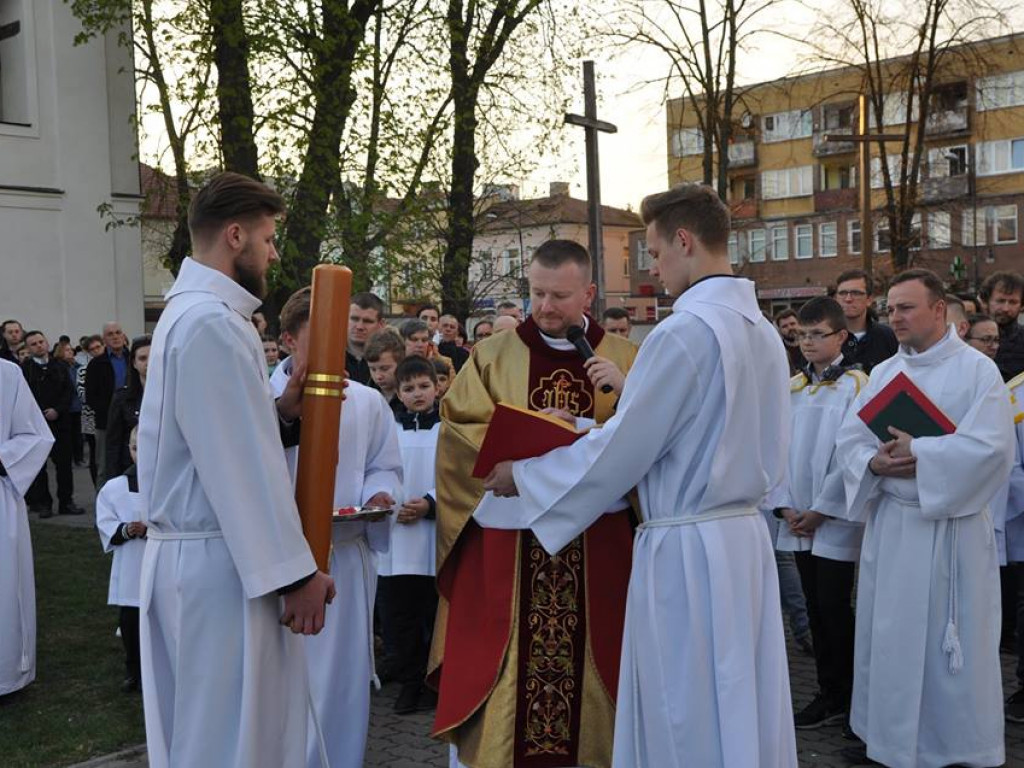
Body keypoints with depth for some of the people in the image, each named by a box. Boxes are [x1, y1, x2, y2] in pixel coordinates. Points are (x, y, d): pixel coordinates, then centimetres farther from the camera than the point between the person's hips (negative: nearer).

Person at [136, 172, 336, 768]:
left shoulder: (190, 311, 15)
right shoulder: (213, 321, -18)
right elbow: (242, 465, -21)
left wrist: (279, 410, 5)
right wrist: (295, 571, -17)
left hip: (187, 552, 10)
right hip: (221, 560, -10)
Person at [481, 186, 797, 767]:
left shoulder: (684, 331, -17)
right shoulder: (764, 332, 9)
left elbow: (622, 448, -15)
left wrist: (523, 475, -2)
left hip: (686, 548, -8)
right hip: (744, 536, 8)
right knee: (742, 710, 16)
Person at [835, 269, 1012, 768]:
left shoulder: (977, 369, -6)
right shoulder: (883, 374, 10)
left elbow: (991, 446, -17)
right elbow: (849, 440, 4)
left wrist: (920, 455, -20)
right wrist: (875, 463, -16)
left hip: (951, 526, -5)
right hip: (889, 523, 5)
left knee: (952, 645, 3)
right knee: (890, 638, 12)